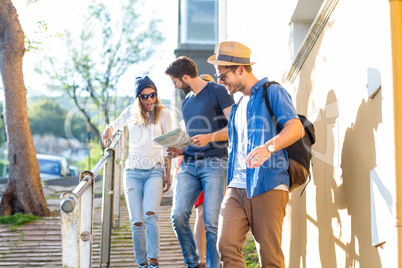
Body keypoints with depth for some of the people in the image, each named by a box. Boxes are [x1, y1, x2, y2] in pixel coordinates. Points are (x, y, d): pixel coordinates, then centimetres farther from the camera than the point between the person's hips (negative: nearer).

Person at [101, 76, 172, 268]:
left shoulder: (163, 114, 3)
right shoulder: (131, 112, 6)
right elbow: (116, 124, 26)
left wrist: (168, 174, 3)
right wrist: (109, 129, 2)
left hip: (154, 171, -2)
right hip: (133, 172, 2)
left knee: (150, 215, -23)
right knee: (136, 222, -3)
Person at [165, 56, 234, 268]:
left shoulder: (217, 91, 0)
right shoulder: (186, 102, 22)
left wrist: (209, 137, -19)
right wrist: (180, 150, 11)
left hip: (214, 162, -6)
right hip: (189, 163, 6)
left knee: (211, 222, -10)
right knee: (178, 215, -7)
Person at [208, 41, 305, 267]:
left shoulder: (272, 92, 0)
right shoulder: (238, 106, 25)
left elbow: (296, 129, -15)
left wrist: (269, 147, -33)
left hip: (269, 187, -7)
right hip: (237, 188, 7)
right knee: (227, 246, -10)